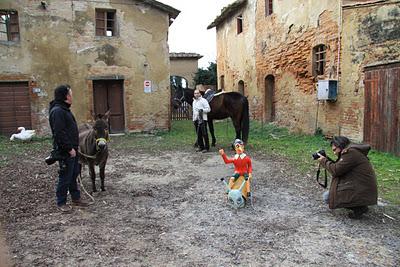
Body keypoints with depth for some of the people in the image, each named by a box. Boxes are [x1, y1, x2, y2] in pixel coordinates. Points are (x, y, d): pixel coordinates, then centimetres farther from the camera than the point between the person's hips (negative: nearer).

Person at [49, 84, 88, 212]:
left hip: (72, 149, 10)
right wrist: (69, 149, -21)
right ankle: (61, 203, 13)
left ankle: (76, 198, 30)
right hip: (65, 151, -10)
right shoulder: (57, 111, -18)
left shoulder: (64, 109, 15)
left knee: (74, 175, 17)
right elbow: (59, 133, -24)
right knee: (65, 177, 0)